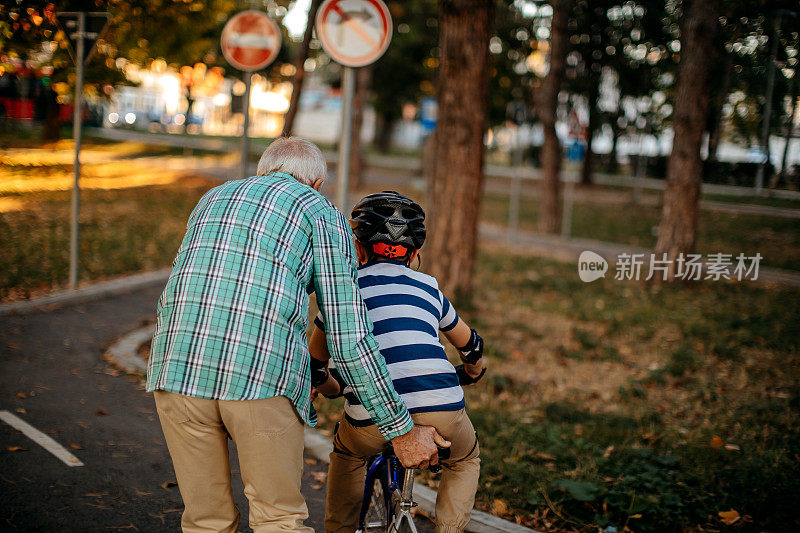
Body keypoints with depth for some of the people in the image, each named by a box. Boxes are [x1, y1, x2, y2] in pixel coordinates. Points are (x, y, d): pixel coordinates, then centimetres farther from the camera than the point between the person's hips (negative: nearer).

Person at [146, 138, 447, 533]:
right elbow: (348, 338, 7)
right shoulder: (321, 213, 14)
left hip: (176, 368, 4)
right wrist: (401, 430, 14)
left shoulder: (212, 198, 29)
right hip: (263, 372, -4)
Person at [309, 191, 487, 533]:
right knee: (465, 460, 34)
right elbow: (471, 345, 37)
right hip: (441, 414, 1)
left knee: (347, 453, 35)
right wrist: (471, 375, 58)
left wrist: (333, 388, 47)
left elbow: (314, 364, 26)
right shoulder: (428, 287, 21)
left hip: (371, 426, 0)